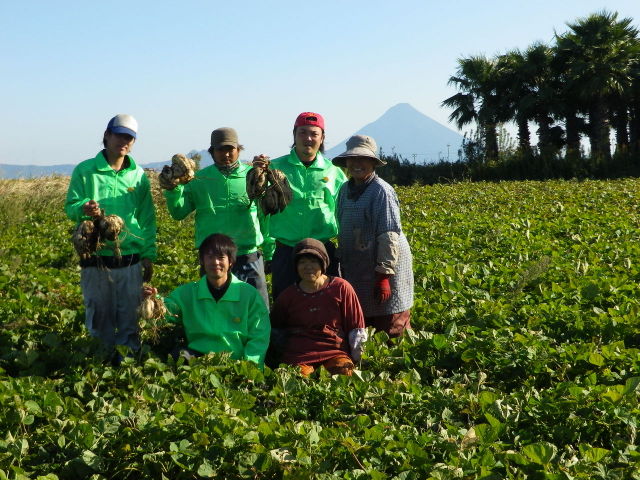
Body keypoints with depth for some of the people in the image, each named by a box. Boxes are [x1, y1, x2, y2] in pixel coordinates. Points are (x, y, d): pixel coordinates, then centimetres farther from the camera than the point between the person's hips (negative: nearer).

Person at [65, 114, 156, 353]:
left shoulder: (138, 175, 7)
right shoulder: (85, 170, 0)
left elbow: (147, 218, 10)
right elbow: (70, 206, -1)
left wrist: (149, 255, 6)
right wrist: (84, 209, -24)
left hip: (131, 260, 2)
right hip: (96, 259, -2)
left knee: (130, 318, 9)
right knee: (100, 317, 7)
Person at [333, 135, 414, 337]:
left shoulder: (381, 191, -12)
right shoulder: (345, 190, 11)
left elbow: (389, 235, -16)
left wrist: (384, 275, -20)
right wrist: (344, 267, 18)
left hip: (383, 269, -7)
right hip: (356, 271, 7)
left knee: (391, 328, -3)